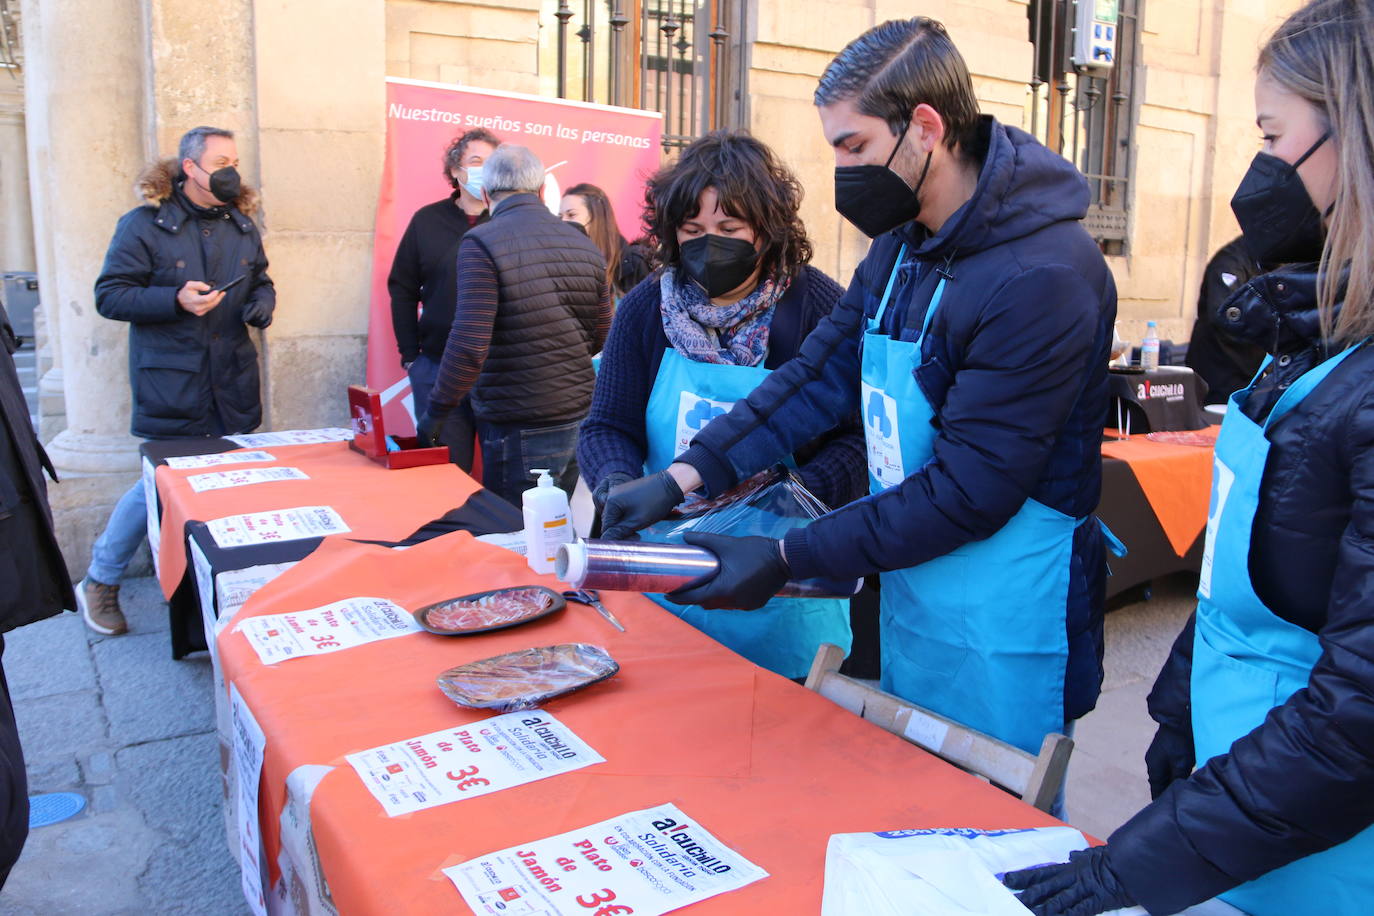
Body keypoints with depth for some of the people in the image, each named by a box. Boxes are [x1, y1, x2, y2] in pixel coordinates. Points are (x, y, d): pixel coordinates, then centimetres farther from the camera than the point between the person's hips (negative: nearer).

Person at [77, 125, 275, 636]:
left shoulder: (241, 225, 12)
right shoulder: (144, 225, -5)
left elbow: (261, 282, 25)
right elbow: (109, 296, -6)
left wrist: (263, 304, 1)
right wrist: (177, 300, -20)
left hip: (233, 384, 5)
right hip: (170, 386, -5)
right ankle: (99, 581, 21)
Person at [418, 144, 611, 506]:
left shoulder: (482, 243, -12)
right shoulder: (584, 244, 7)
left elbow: (468, 345, -19)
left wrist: (437, 412, -9)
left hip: (519, 432, -6)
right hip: (579, 421, 6)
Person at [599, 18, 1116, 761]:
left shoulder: (1041, 277, -23)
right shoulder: (901, 245, 3)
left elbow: (970, 490, -23)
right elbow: (820, 372, 3)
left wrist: (790, 559, -20)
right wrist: (686, 475, -7)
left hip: (999, 636, -7)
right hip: (908, 603, 8)